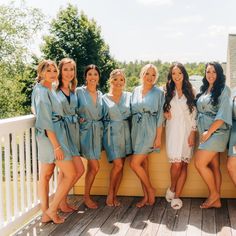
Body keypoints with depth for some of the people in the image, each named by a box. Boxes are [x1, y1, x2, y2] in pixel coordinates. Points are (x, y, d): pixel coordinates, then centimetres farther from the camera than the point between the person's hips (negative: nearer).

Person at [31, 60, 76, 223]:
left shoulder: (49, 89, 12)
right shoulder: (43, 91, -16)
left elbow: (35, 110, 26)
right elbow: (46, 121, -20)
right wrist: (56, 146, -21)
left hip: (50, 135, 9)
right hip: (51, 136, -9)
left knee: (46, 175, 11)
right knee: (70, 174, -3)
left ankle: (46, 213, 18)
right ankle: (52, 209, 4)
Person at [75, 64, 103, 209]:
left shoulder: (100, 94, 11)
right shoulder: (79, 92, -5)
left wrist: (100, 126, 4)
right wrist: (78, 119, -16)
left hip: (98, 132, 5)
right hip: (86, 131, -5)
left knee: (91, 166, 9)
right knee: (95, 167, -7)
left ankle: (87, 195, 23)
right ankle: (86, 197, 10)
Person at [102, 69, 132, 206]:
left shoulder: (128, 96, 7)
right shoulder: (104, 98, 3)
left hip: (125, 132, 3)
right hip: (112, 133, -2)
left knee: (121, 166, 4)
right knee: (118, 164, -11)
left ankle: (115, 195, 16)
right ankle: (110, 194, 8)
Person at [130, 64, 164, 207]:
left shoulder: (158, 93, -2)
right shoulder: (136, 91, 10)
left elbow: (160, 116, -5)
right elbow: (132, 112, 12)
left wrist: (158, 137, -10)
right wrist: (132, 133, 6)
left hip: (149, 131, -5)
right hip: (136, 131, 5)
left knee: (135, 164, -10)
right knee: (143, 164, 8)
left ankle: (150, 190, 10)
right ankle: (146, 196, 18)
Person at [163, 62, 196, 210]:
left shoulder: (190, 91, 6)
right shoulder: (168, 92, 10)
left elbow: (194, 113, 3)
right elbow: (163, 109, 23)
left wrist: (193, 133, -5)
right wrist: (164, 113, -1)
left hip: (187, 130, 0)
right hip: (173, 130, 0)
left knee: (184, 164, -3)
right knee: (176, 163, -13)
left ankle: (177, 196, 4)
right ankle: (172, 189, 12)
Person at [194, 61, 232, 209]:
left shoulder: (223, 89, -7)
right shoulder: (204, 90, 14)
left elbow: (223, 114, -14)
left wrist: (209, 132, -15)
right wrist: (202, 132, 5)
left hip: (216, 132, -7)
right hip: (206, 133, 7)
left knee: (200, 163, -11)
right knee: (213, 166, 8)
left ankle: (214, 193, 7)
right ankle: (216, 200, 15)